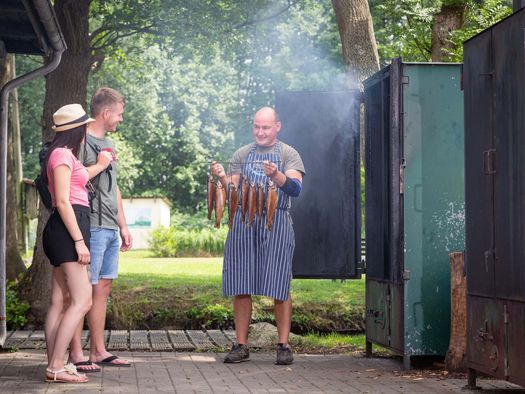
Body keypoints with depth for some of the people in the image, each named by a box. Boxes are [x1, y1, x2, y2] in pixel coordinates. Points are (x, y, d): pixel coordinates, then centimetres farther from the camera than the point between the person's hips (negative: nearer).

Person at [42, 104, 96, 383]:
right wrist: (79, 241, -20)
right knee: (82, 300, -14)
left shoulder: (64, 155, 20)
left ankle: (54, 365, 6)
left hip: (65, 230, 11)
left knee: (60, 301, 7)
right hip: (68, 228, -11)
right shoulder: (63, 155, -11)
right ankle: (56, 367, -17)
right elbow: (63, 202, -17)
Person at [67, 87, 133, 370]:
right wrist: (101, 164, -11)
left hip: (110, 229, 9)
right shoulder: (82, 141, -8)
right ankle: (76, 354, -4)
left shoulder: (108, 145, 21)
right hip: (91, 227, -9)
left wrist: (123, 226, 22)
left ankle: (98, 351, 15)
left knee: (103, 287, 10)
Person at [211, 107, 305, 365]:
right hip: (243, 222, 3)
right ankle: (241, 346, 9)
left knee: (279, 288, -3)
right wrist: (222, 178, -11)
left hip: (276, 223, -3)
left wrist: (276, 175, -27)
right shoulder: (242, 155, 15)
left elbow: (295, 188, -9)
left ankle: (283, 346, 4)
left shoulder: (288, 154, 6)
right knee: (241, 287, 2)